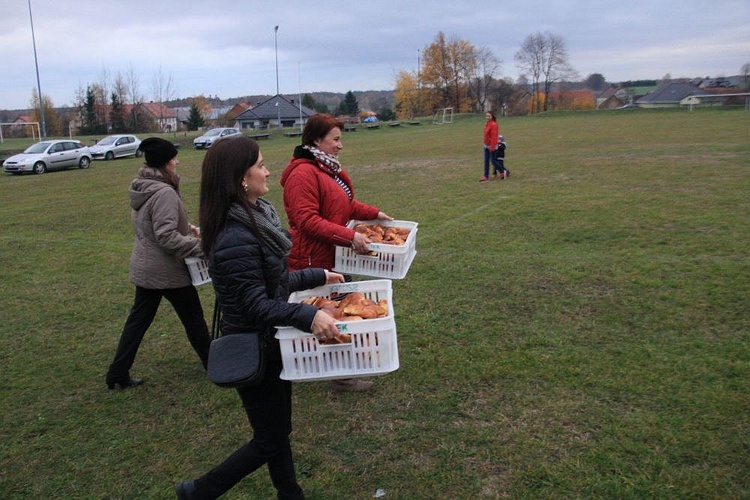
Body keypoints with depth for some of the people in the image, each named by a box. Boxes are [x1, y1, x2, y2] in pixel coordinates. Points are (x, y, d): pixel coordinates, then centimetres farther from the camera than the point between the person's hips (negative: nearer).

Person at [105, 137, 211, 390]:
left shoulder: (142, 188, 6)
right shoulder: (164, 193, -25)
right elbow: (167, 237, -27)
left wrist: (186, 227, 10)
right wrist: (199, 246, -21)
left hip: (144, 268, 9)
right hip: (168, 271, -9)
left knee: (138, 319, 16)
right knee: (193, 318, 9)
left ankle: (117, 374, 21)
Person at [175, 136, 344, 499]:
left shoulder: (255, 216, 2)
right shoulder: (235, 239, -28)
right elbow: (256, 305, -28)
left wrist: (319, 276, 14)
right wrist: (308, 316, -41)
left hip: (271, 343, 9)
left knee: (279, 429, 22)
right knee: (269, 441, 8)